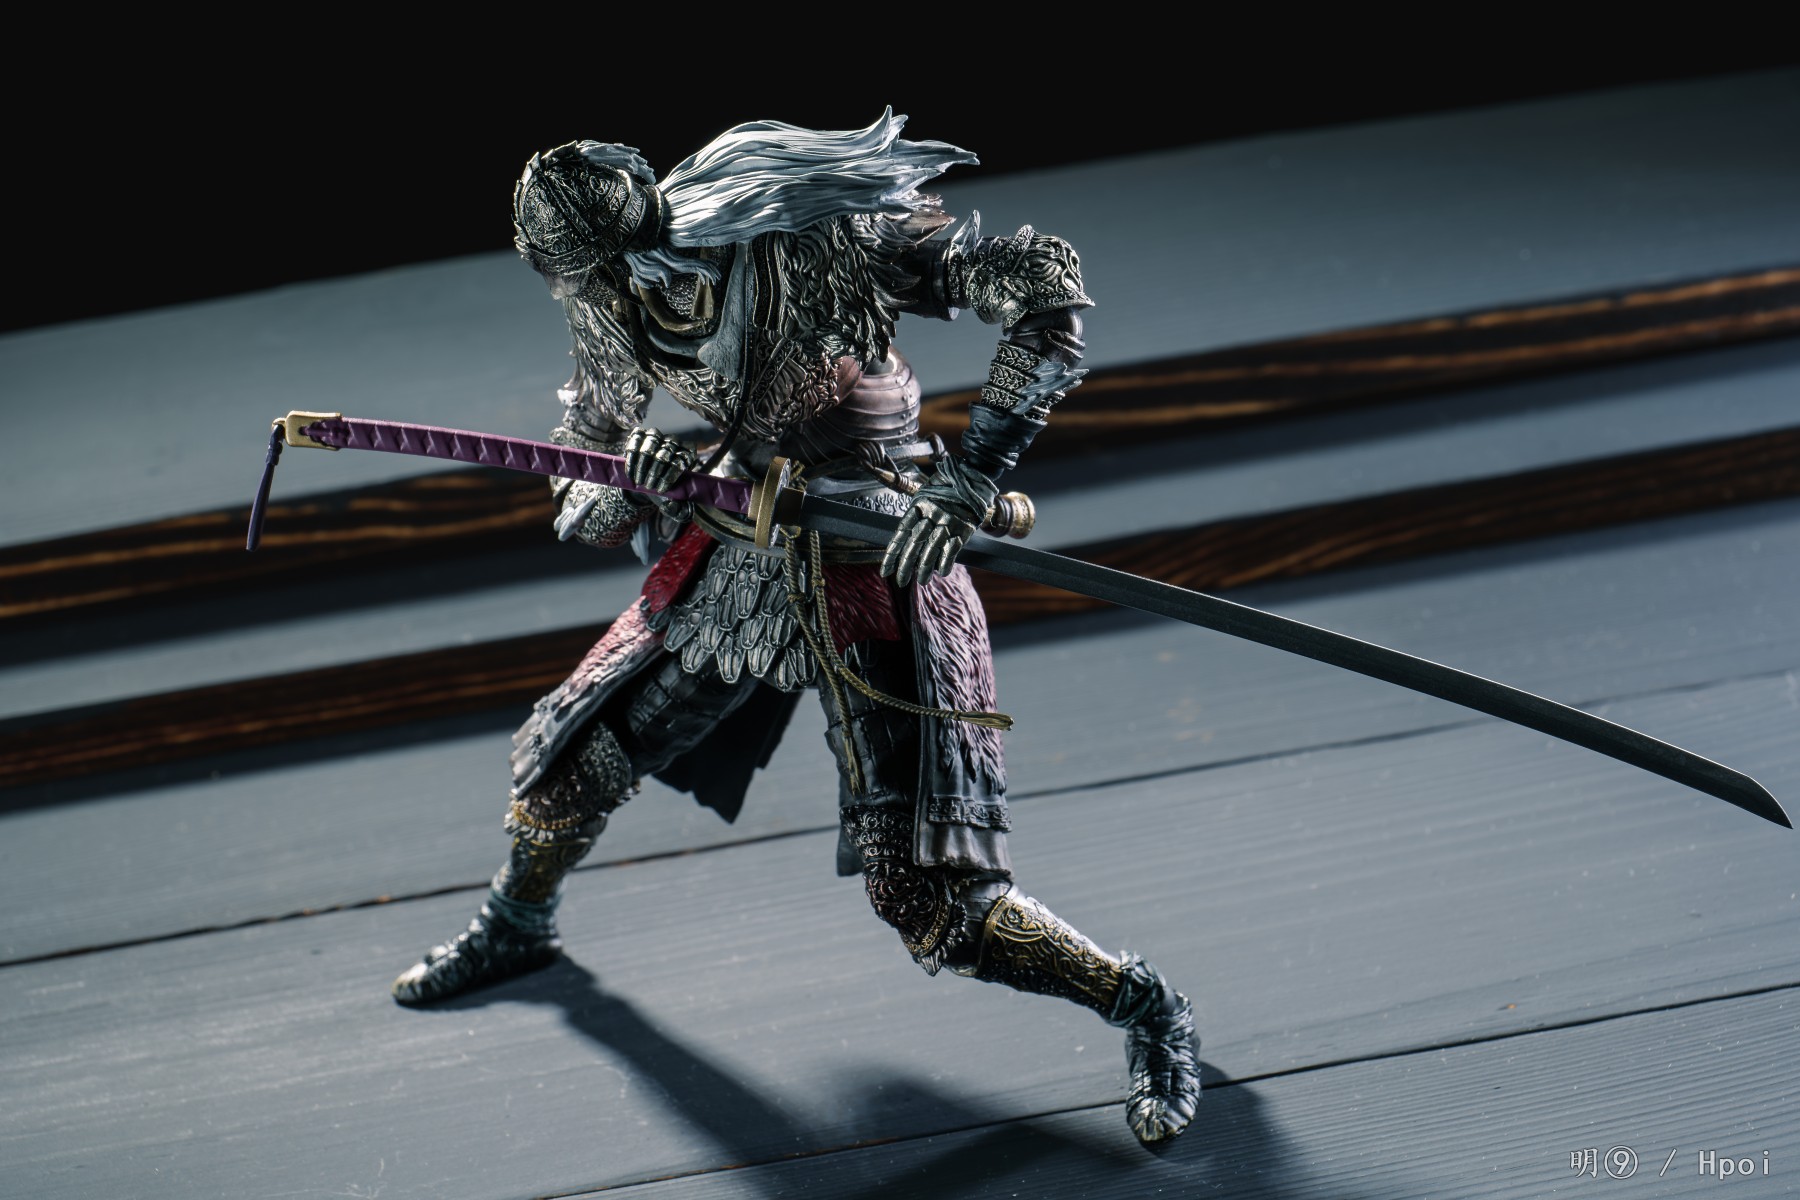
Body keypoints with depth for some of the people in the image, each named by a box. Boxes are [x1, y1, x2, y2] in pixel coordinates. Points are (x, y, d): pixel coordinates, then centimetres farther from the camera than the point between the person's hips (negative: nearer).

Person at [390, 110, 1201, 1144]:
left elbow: (1047, 285, -24)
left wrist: (978, 471, -32)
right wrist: (608, 493, -15)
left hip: (877, 567, -6)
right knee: (569, 763, 17)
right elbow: (590, 443, 11)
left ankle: (1144, 1007, 7)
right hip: (735, 562, 6)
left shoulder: (826, 240, -26)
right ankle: (518, 928, 51)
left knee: (927, 901, -13)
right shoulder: (616, 302, -6)